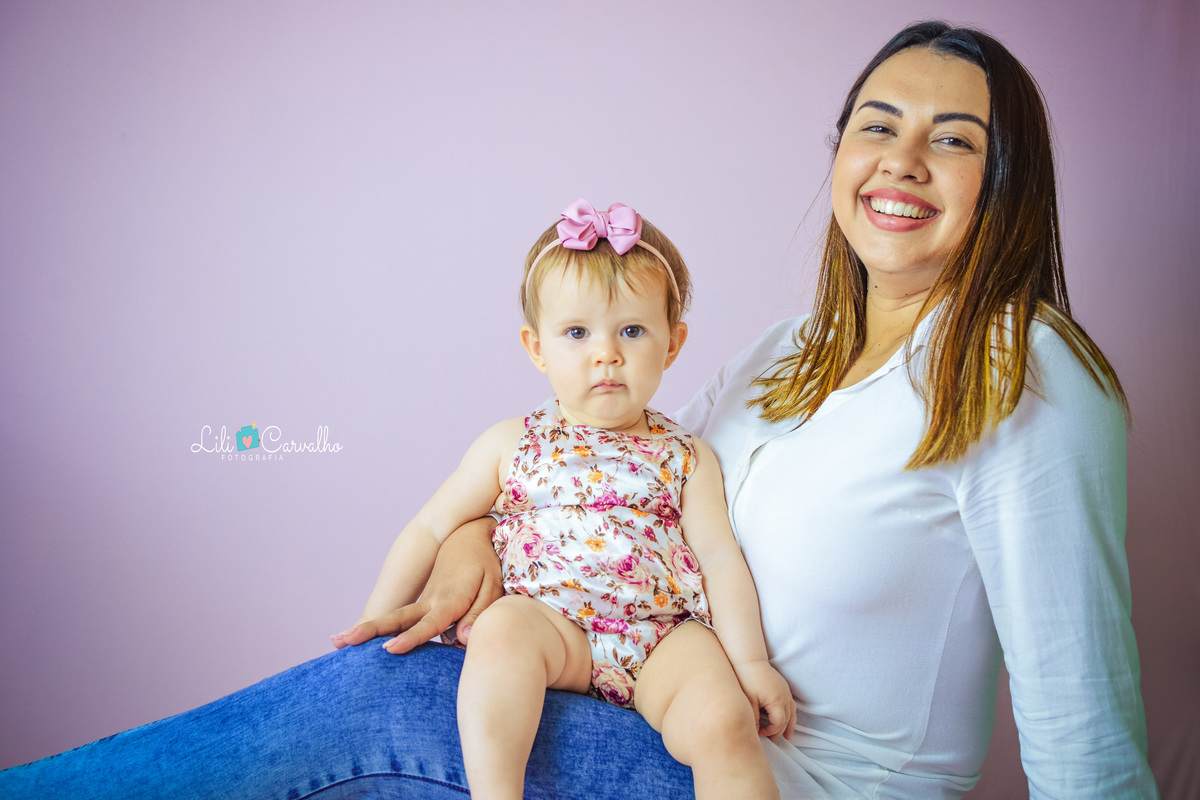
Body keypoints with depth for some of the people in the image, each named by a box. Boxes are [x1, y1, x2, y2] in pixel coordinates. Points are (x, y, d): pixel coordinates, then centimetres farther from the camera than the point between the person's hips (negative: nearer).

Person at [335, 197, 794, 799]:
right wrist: (379, 616, 7)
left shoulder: (684, 457, 11)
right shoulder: (512, 445, 11)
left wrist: (750, 660, -4)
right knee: (501, 626, -32)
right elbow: (432, 528, 13)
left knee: (724, 722, -26)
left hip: (664, 637, 0)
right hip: (550, 625, 0)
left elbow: (719, 557, 6)